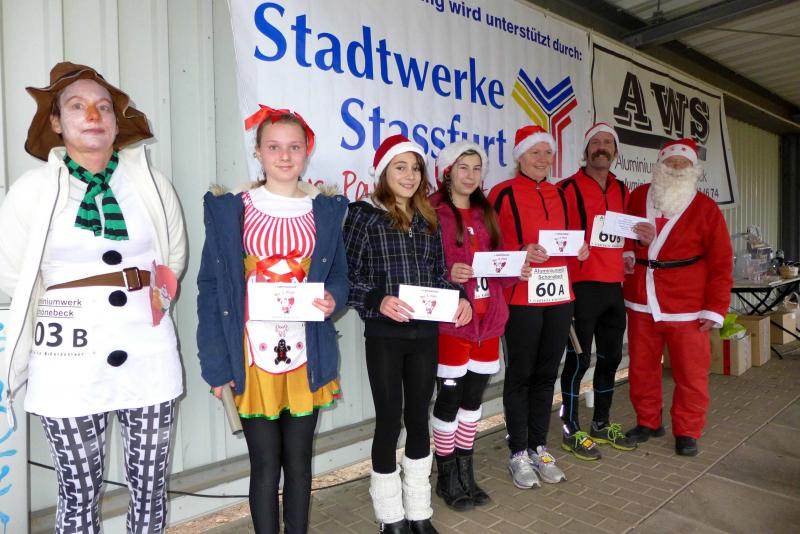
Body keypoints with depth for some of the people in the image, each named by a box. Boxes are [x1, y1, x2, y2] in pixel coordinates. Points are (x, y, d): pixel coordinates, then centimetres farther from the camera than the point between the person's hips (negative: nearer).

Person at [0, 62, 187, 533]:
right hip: (71, 364, -1)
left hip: (149, 357, 1)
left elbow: (174, 258, 12)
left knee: (150, 486, 13)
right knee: (79, 494, 12)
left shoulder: (151, 183, 4)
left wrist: (151, 301, 5)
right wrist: (69, 301, 7)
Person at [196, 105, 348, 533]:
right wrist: (217, 363, -8)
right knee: (265, 464, 7)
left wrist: (332, 299, -12)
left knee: (299, 460, 14)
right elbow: (211, 286, -3)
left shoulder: (326, 209, 6)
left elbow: (338, 276, 12)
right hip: (253, 353, -2)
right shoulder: (229, 207, -2)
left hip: (305, 351, 2)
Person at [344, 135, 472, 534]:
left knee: (419, 418, 13)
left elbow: (438, 274, 13)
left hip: (425, 334, 5)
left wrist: (459, 298, -4)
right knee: (389, 421, 6)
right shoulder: (363, 215, -4)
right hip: (384, 336, -4)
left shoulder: (428, 219, 11)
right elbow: (347, 277, -9)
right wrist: (378, 301, -23)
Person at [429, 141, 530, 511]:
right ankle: (448, 478, 23)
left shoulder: (485, 213, 15)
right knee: (449, 398, 4)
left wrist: (515, 270, 1)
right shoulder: (432, 212, -7)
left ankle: (465, 473, 31)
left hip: (488, 318, 7)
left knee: (473, 397, 15)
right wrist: (447, 274, -28)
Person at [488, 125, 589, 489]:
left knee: (546, 374, 13)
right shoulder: (503, 193, -3)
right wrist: (521, 254, -22)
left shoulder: (558, 194, 16)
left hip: (559, 294, 6)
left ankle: (539, 447, 27)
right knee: (520, 375, 3)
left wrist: (578, 250, 4)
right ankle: (519, 453, 17)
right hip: (521, 296, -6)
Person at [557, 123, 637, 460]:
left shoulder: (622, 190, 14)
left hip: (614, 287, 7)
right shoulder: (569, 189, -6)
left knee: (611, 357, 15)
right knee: (578, 360, 0)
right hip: (582, 287, -7)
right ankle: (571, 431, 14)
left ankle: (602, 424, 31)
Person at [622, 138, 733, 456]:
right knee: (642, 368, 12)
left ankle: (687, 432, 23)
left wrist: (715, 309, -7)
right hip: (641, 304, 3)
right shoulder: (638, 197, 5)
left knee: (691, 373, 5)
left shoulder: (706, 208, -3)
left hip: (686, 308, -2)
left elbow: (721, 263, -3)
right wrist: (629, 252, -4)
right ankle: (648, 422, 30)